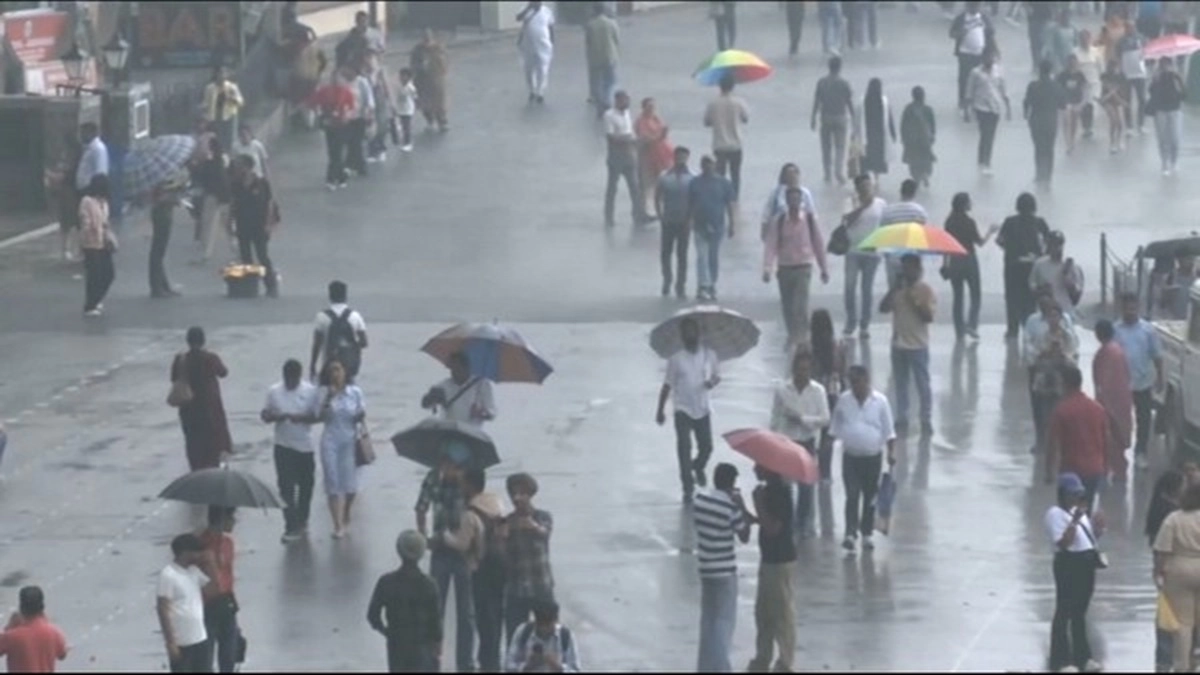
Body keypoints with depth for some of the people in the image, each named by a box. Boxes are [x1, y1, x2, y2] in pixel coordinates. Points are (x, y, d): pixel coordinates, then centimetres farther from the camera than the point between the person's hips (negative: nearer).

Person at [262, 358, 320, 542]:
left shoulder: (311, 391, -6)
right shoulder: (274, 391, -3)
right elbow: (265, 415, 1)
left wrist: (302, 417, -25)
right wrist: (276, 416, -22)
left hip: (305, 446, 0)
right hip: (283, 446, 0)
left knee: (306, 486, 12)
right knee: (286, 487, -5)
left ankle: (302, 522, 31)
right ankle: (291, 527, -2)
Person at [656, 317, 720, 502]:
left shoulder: (709, 355, -1)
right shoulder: (676, 359, -6)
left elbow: (717, 376, 11)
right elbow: (668, 385, 0)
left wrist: (712, 381, -15)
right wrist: (660, 410, 1)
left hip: (702, 409, 2)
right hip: (683, 409, -2)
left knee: (706, 447, 5)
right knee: (684, 449, -6)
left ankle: (698, 467, 40)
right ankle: (688, 489, 3)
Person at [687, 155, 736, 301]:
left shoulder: (723, 183, 0)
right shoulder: (695, 183, 0)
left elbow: (729, 205, 3)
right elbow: (690, 204, 5)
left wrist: (731, 224, 2)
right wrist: (689, 222, 3)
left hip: (718, 225, 1)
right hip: (701, 225, -1)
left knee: (714, 257, 9)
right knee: (702, 256, -9)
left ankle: (711, 287, 20)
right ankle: (703, 286, -14)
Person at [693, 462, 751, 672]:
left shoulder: (700, 499, 0)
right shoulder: (731, 507, -18)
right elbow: (744, 536, -10)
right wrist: (743, 508, -5)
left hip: (705, 568, 6)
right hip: (725, 570, -6)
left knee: (708, 618, 16)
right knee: (724, 620, 1)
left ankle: (706, 666, 20)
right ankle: (719, 666, -1)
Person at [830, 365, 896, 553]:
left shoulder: (880, 401, -6)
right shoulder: (843, 400, -2)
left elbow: (889, 431, -2)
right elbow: (835, 428, 7)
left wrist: (891, 452, -8)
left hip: (873, 457, 0)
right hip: (850, 457, 0)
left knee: (870, 497, 8)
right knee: (852, 496, -8)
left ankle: (866, 534, 18)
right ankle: (850, 534, -10)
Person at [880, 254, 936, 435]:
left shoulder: (925, 290, -7)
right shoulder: (898, 289, 7)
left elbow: (929, 317, -13)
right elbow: (883, 308, -1)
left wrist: (914, 303, -20)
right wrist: (894, 290, -10)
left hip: (917, 345, -5)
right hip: (898, 344, 6)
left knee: (922, 384, -2)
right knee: (900, 383, 13)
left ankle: (926, 421, 1)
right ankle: (901, 417, 23)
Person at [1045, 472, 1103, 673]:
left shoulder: (1079, 511, 14)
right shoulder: (1055, 513, -12)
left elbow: (1089, 536, 19)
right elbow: (1063, 542, -21)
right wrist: (1074, 521, -25)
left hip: (1086, 563, 8)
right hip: (1069, 564, -8)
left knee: (1080, 612, 17)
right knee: (1064, 612, -1)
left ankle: (1082, 657, 25)